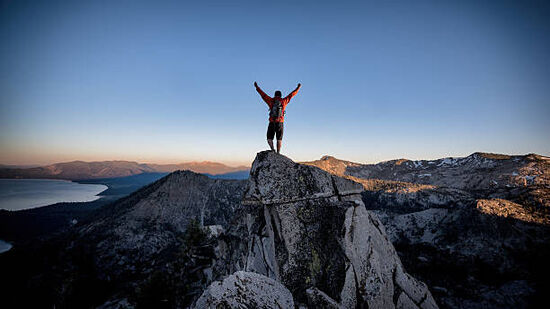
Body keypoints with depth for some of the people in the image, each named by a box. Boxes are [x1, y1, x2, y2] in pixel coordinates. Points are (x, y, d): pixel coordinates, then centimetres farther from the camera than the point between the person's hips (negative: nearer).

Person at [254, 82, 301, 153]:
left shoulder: (271, 100, 6)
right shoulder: (284, 101, 7)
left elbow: (263, 94, 16)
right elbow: (292, 94, 18)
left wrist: (257, 87, 31)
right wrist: (298, 88, 33)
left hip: (272, 123, 0)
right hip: (280, 123, 0)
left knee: (269, 138, 8)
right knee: (279, 139, 7)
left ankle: (272, 149, -16)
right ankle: (278, 152, -2)